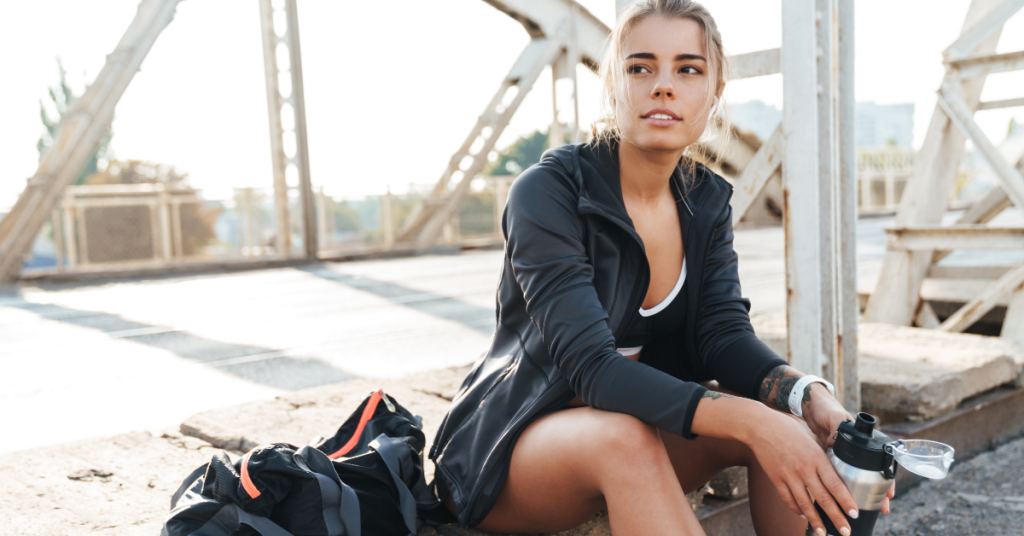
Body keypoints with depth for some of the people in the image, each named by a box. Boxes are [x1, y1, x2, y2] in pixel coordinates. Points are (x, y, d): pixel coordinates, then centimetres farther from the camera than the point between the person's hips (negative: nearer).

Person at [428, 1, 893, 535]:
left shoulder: (707, 200, 0)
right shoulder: (547, 192, -21)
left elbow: (724, 334, -8)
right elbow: (591, 367, -29)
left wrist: (809, 396, -29)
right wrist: (750, 422, -39)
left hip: (638, 420, 6)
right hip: (511, 447, -5)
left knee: (784, 420, -17)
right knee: (625, 438, -37)